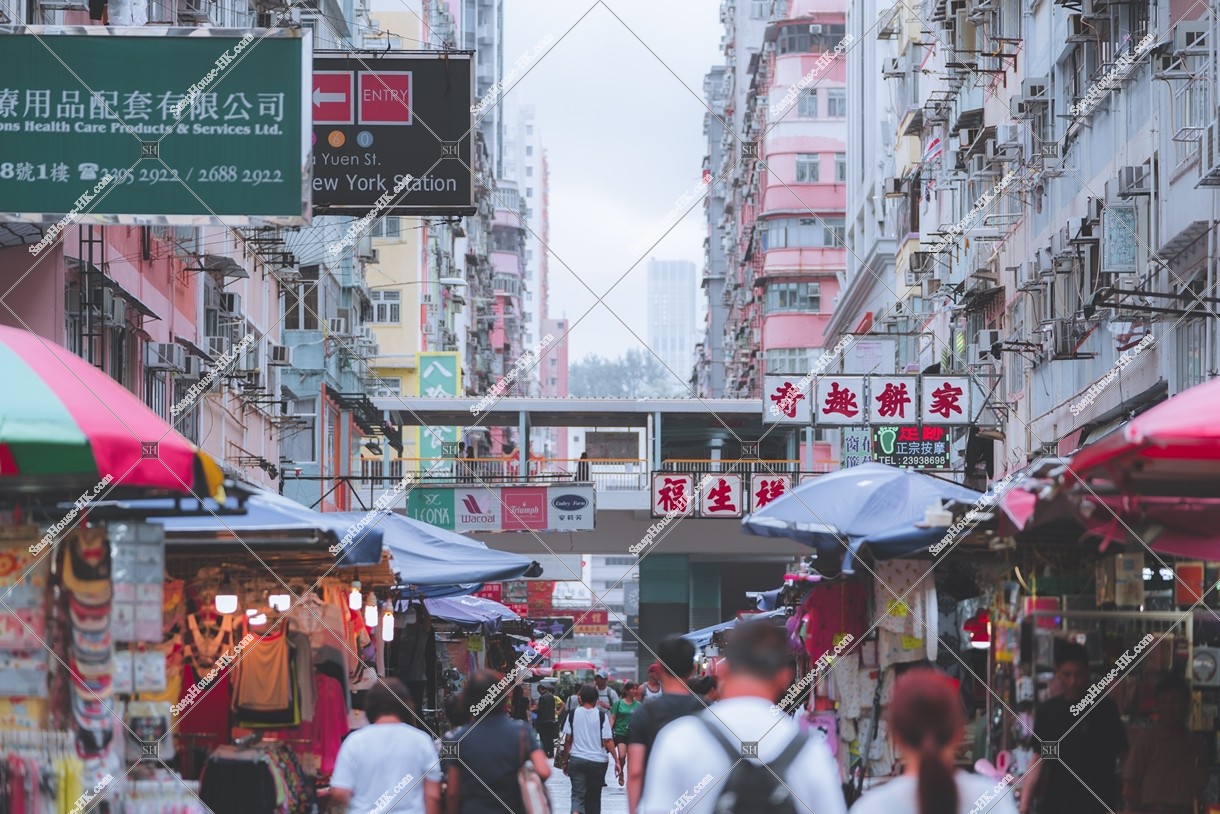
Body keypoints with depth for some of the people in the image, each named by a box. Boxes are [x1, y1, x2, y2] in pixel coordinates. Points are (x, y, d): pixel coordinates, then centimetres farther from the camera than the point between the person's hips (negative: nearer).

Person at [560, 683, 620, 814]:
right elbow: (608, 741, -8)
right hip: (598, 761, 0)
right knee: (594, 797, 15)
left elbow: (568, 740, 0)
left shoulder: (572, 714, 0)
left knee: (578, 795, -4)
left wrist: (565, 761, 9)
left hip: (576, 759, 0)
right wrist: (616, 760, -3)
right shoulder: (602, 716, -5)